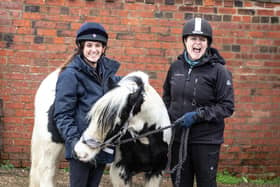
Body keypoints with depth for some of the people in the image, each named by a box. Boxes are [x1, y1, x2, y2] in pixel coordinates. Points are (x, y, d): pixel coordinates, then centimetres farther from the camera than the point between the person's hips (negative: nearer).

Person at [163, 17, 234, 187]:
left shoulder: (218, 71, -8)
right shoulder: (176, 67, 6)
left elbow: (227, 107, -11)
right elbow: (167, 97, 21)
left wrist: (198, 115, -18)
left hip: (206, 140, -4)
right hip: (177, 137, 4)